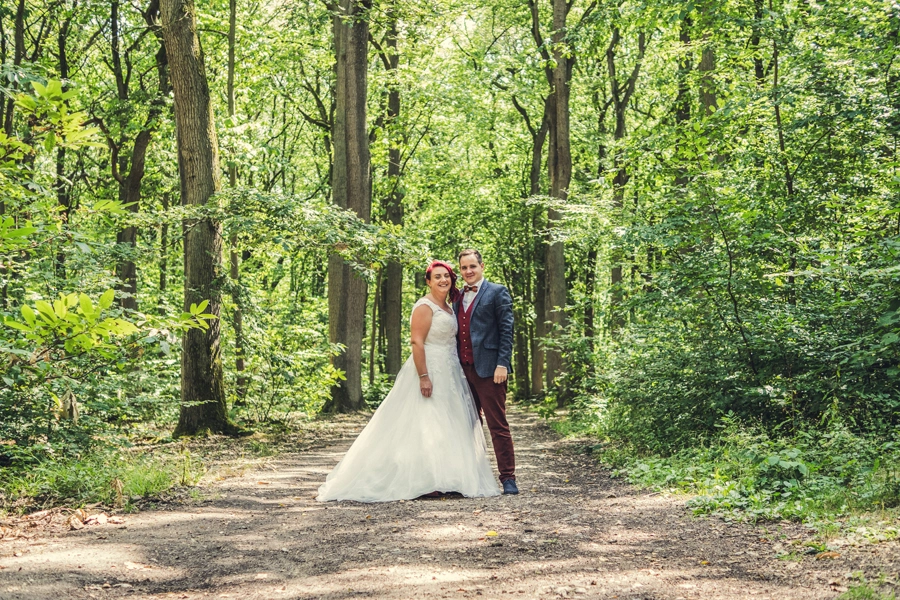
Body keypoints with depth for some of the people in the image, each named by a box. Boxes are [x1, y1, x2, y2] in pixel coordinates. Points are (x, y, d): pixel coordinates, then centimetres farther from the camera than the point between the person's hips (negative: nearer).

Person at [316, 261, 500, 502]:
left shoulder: (449, 308, 15)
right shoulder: (425, 307, -12)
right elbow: (417, 342, -19)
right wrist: (424, 376, -26)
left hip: (448, 374, 10)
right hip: (429, 371, -10)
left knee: (445, 428, 10)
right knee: (425, 426, -8)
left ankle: (437, 479, 15)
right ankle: (420, 482, -6)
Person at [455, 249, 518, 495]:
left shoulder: (497, 292, 0)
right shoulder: (457, 297, 17)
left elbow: (507, 330, -6)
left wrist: (502, 364, -14)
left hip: (488, 369, -6)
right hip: (464, 370, 6)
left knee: (498, 426, -4)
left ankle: (508, 478, 0)